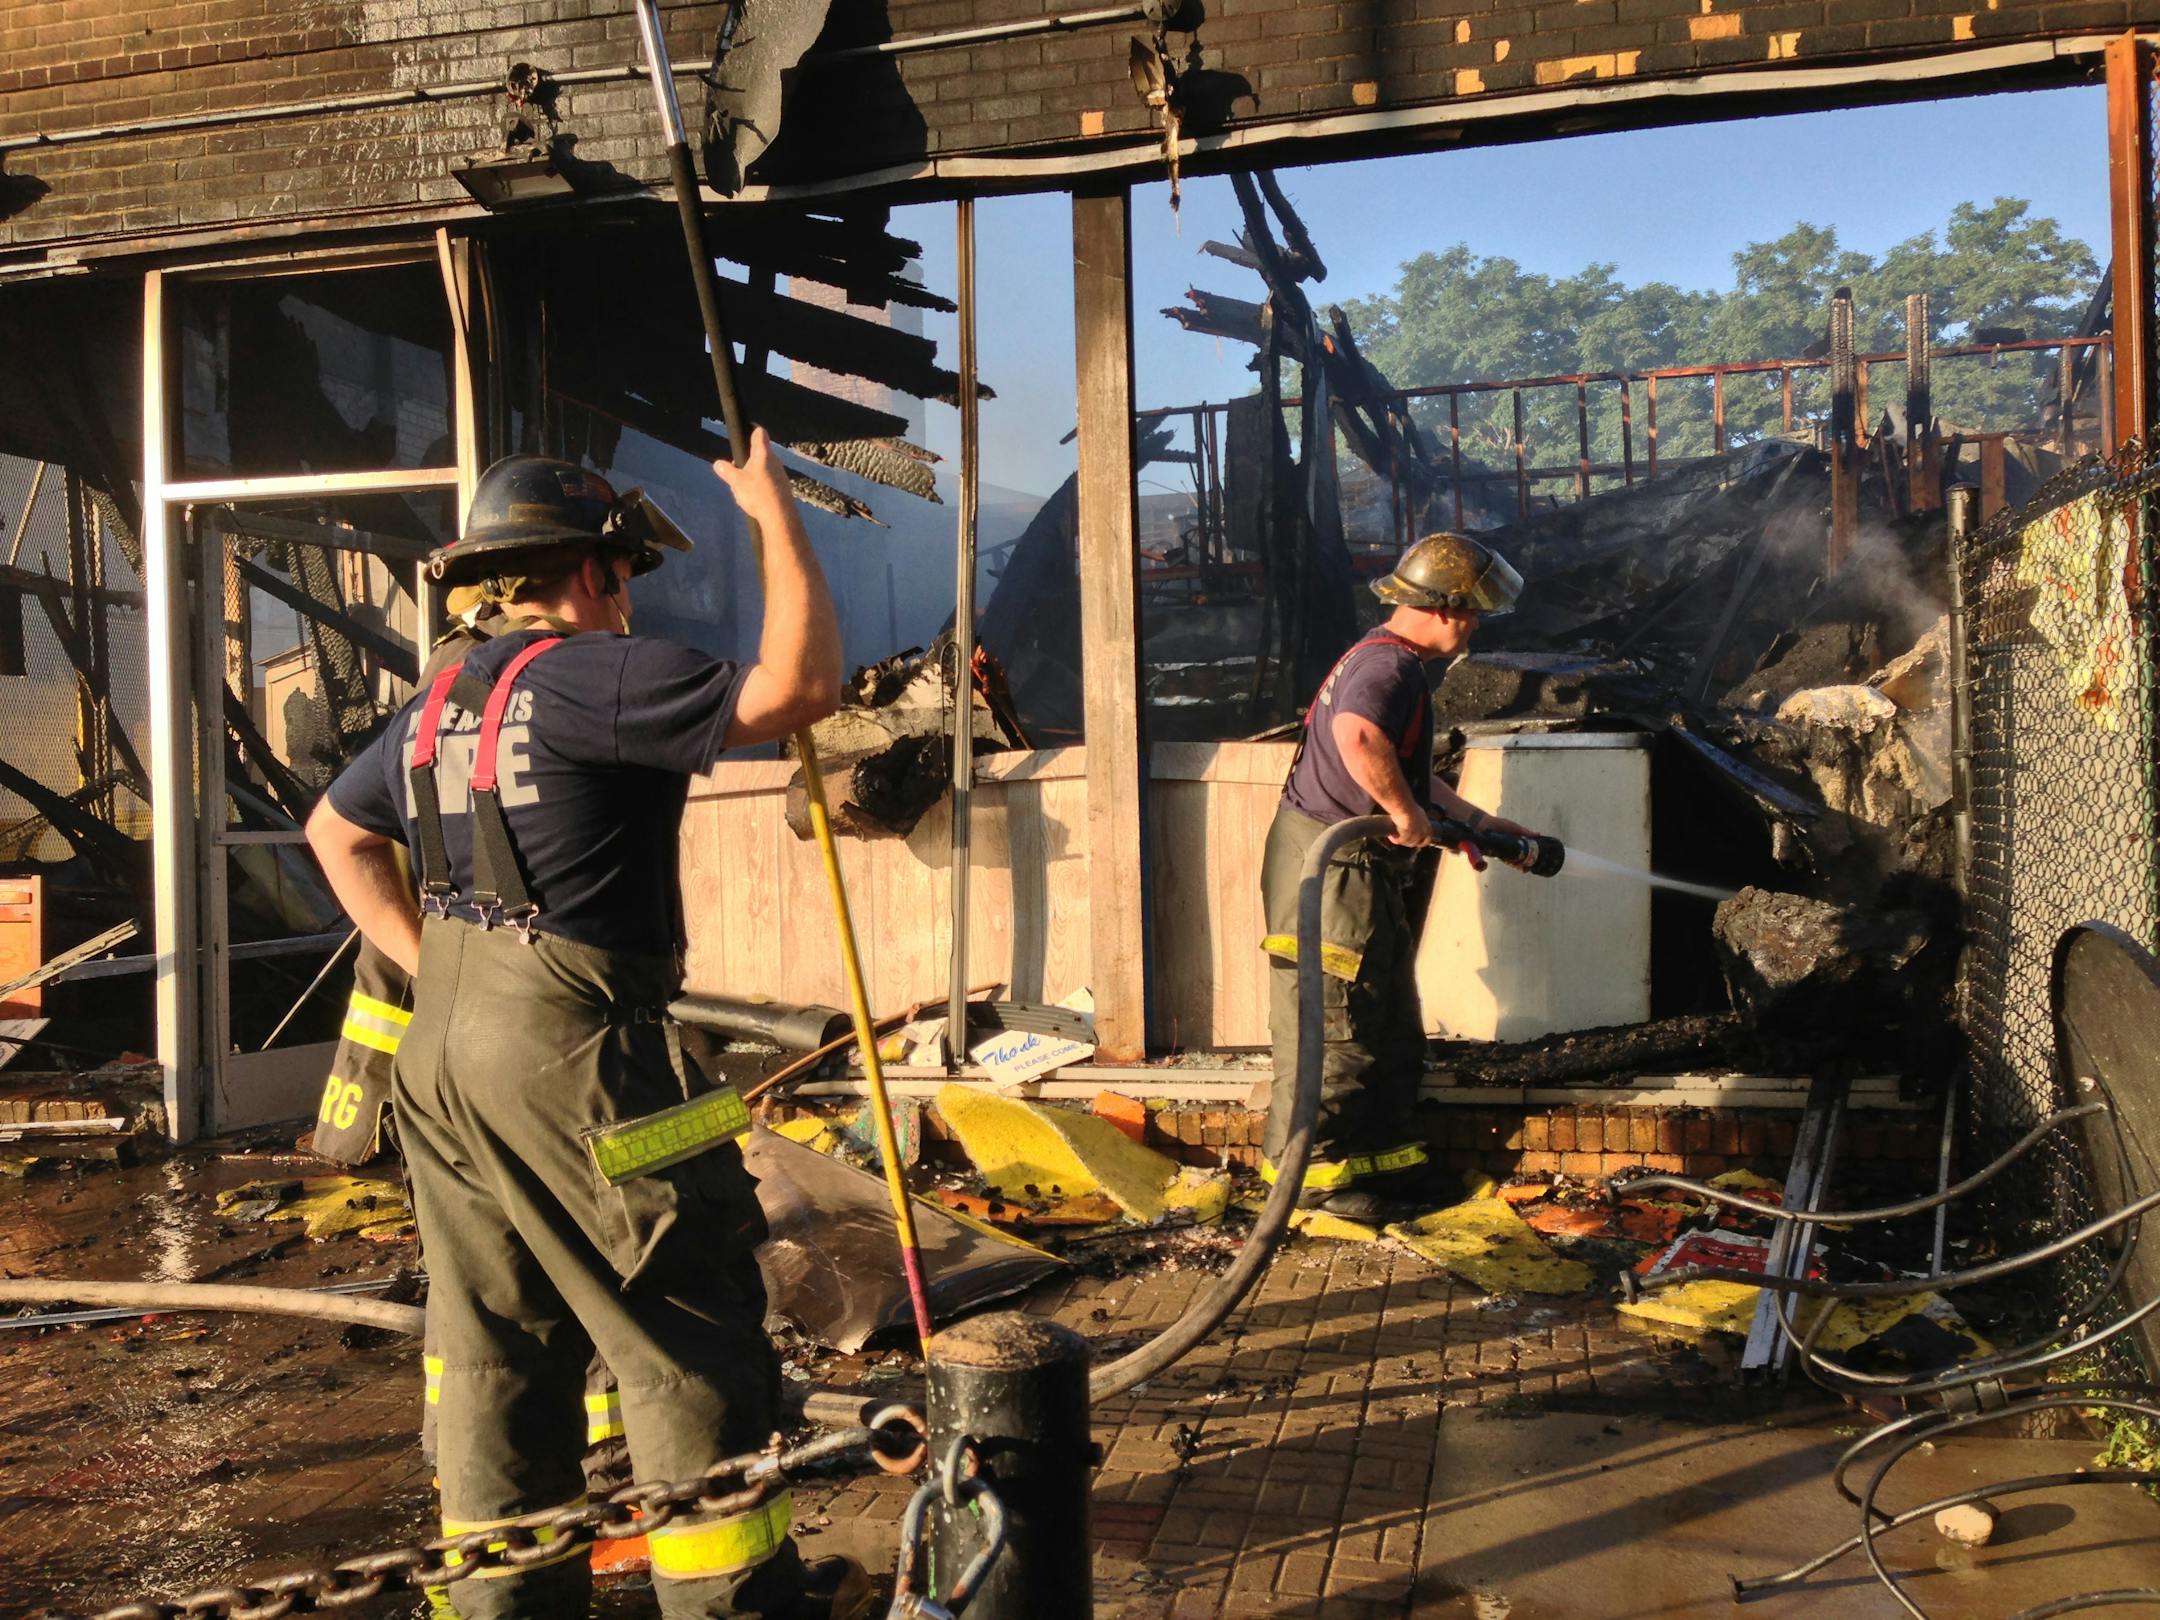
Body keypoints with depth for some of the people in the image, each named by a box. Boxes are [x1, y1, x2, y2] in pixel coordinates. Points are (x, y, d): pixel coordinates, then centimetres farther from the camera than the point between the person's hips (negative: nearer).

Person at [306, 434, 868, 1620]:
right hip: (572, 1046, -9)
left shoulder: (440, 704, 13)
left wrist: (427, 961, 18)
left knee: (493, 1335, 16)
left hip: (444, 1046, 9)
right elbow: (801, 688, -21)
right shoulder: (592, 675, -14)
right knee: (685, 1328, 3)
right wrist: (778, 518, -11)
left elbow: (336, 831, 25)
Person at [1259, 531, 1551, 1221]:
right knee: (1332, 1029, -1)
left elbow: (1406, 772, 30)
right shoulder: (1389, 664, -18)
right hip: (1332, 870, -11)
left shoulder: (1385, 661, 18)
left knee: (1389, 1026, 18)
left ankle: (1381, 1158, 29)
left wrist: (1478, 821, 30)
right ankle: (1307, 1172, 10)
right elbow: (1358, 736, -41)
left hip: (1366, 874, 11)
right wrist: (1408, 813, -29)